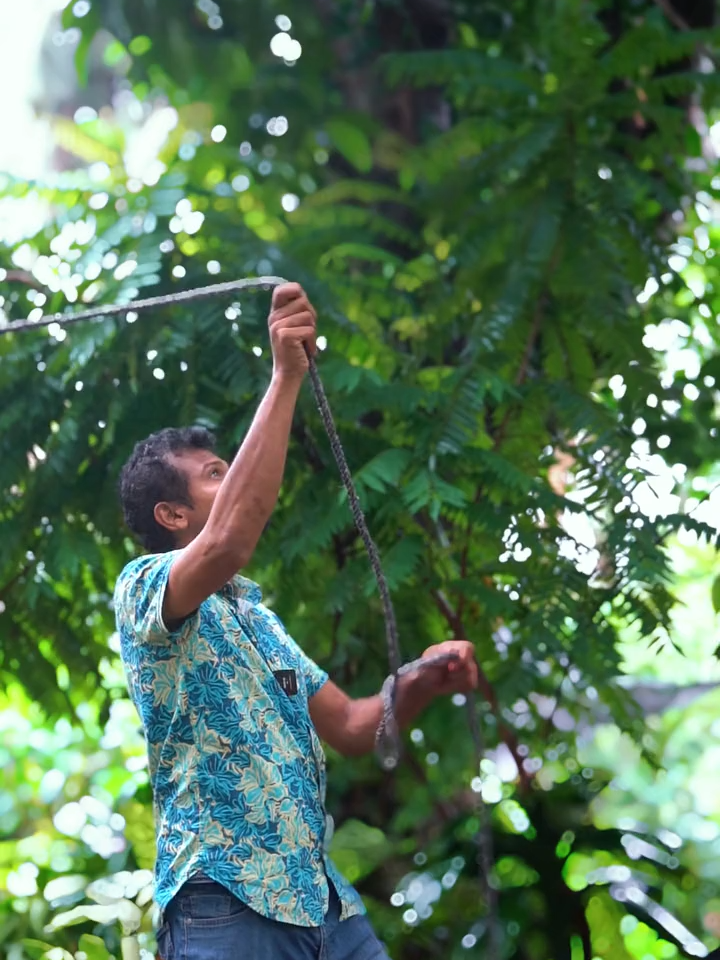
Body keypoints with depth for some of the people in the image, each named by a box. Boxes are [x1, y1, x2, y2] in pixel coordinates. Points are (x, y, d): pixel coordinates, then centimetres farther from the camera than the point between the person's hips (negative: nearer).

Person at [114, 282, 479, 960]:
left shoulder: (256, 617, 24)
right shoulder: (144, 585, -2)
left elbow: (350, 727, 23)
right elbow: (227, 542, -24)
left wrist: (422, 683, 2)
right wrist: (286, 376, -23)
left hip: (321, 898, 8)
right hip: (226, 901, -8)